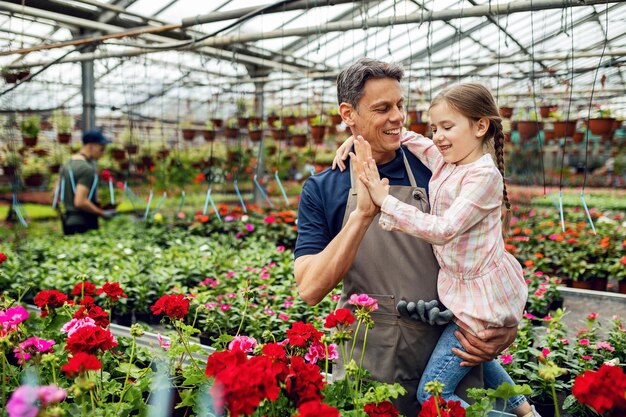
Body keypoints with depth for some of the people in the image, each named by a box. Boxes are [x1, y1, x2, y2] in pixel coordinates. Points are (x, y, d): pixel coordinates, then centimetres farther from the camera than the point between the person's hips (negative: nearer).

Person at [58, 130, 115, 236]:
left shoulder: (67, 164, 11)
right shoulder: (87, 169, -18)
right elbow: (80, 202, -24)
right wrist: (102, 213, -16)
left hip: (68, 220, 10)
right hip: (84, 223, -9)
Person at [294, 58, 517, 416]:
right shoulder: (321, 190, -4)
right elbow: (310, 289, -14)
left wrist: (505, 327, -12)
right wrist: (364, 213, -25)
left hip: (446, 358, 1)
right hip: (366, 363, 0)